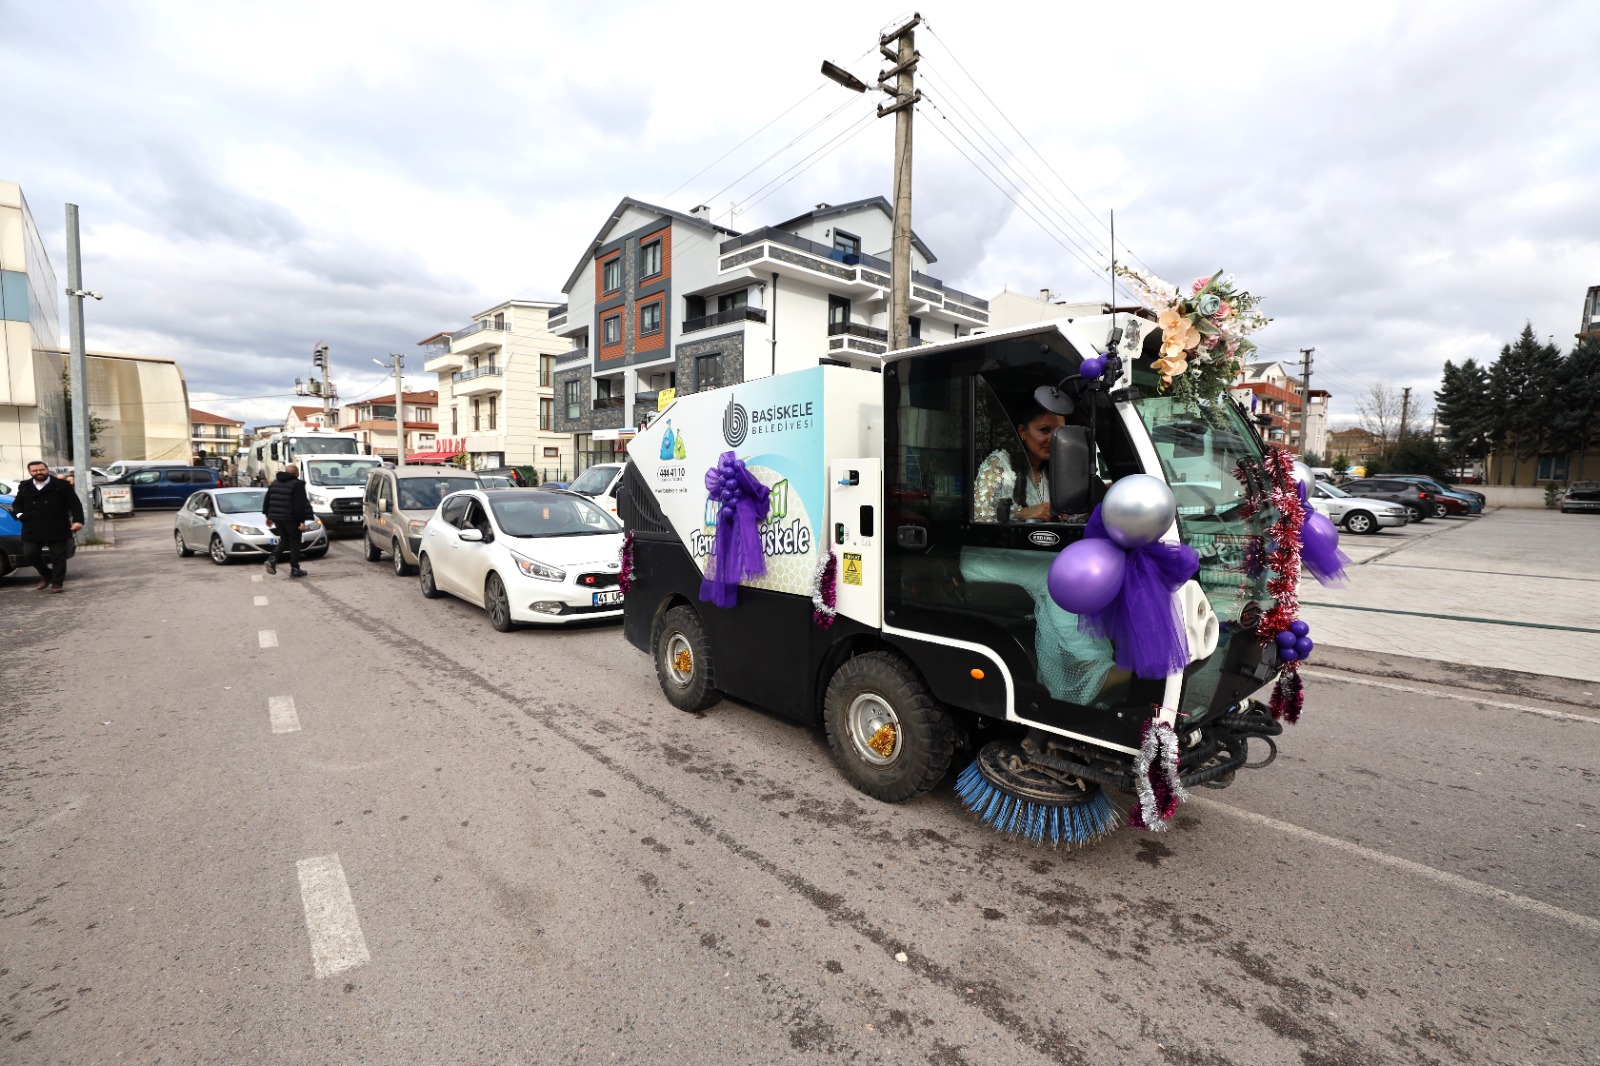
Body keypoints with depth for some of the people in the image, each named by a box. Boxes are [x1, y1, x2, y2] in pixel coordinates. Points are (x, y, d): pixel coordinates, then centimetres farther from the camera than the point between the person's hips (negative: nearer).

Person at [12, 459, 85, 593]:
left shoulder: (61, 485, 0)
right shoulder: (24, 486, 13)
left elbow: (75, 503, -4)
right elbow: (17, 503, 23)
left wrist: (77, 520, -15)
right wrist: (20, 514, 2)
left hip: (57, 529, -4)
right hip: (32, 529, 4)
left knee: (58, 557, 0)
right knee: (29, 554, 2)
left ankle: (57, 582, 9)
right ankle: (46, 575, 24)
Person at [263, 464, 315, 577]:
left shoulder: (274, 483, 11)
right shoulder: (297, 484, -11)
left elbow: (267, 501, 16)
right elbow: (300, 504, -17)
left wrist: (269, 516, 23)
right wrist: (302, 520, -14)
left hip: (277, 517, 6)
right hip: (291, 519, -6)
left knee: (284, 540, 20)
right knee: (294, 542, 2)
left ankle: (272, 559, -1)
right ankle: (294, 569, 4)